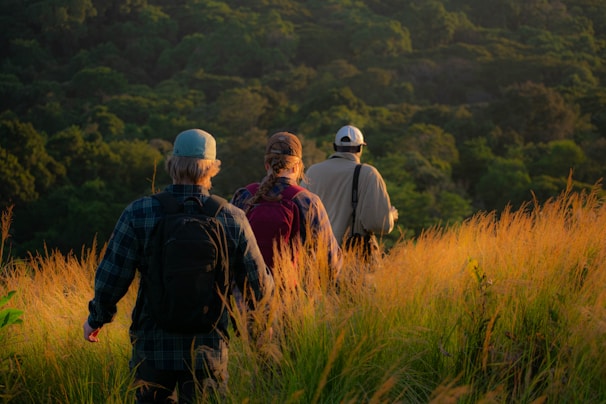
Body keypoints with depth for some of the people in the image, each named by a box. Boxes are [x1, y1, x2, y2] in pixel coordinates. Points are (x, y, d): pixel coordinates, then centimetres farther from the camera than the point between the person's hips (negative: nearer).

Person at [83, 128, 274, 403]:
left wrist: (97, 318, 9)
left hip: (153, 344, 0)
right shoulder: (232, 219, -7)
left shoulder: (139, 213, -10)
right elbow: (260, 286, -3)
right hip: (208, 349, 0)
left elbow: (111, 277, -8)